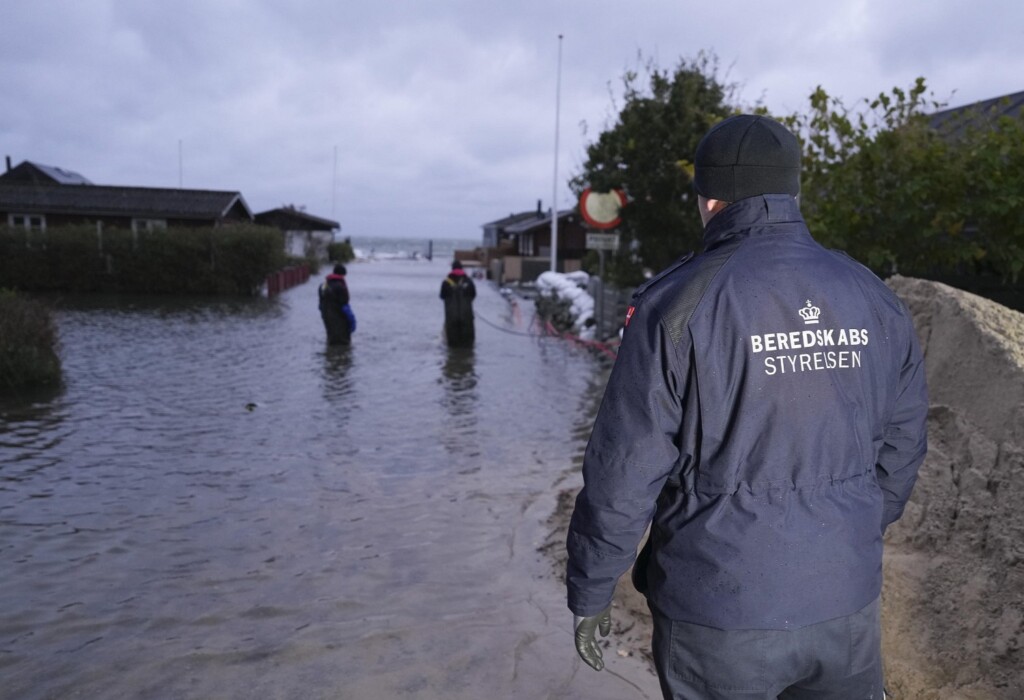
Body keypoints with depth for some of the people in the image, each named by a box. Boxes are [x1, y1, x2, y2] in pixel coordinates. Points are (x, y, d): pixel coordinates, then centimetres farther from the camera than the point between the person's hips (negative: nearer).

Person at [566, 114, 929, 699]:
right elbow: (901, 449, 8)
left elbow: (623, 472, -15)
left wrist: (590, 593, -2)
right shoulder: (877, 303, 0)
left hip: (719, 612, -3)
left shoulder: (677, 305, -16)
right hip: (847, 606, 4)